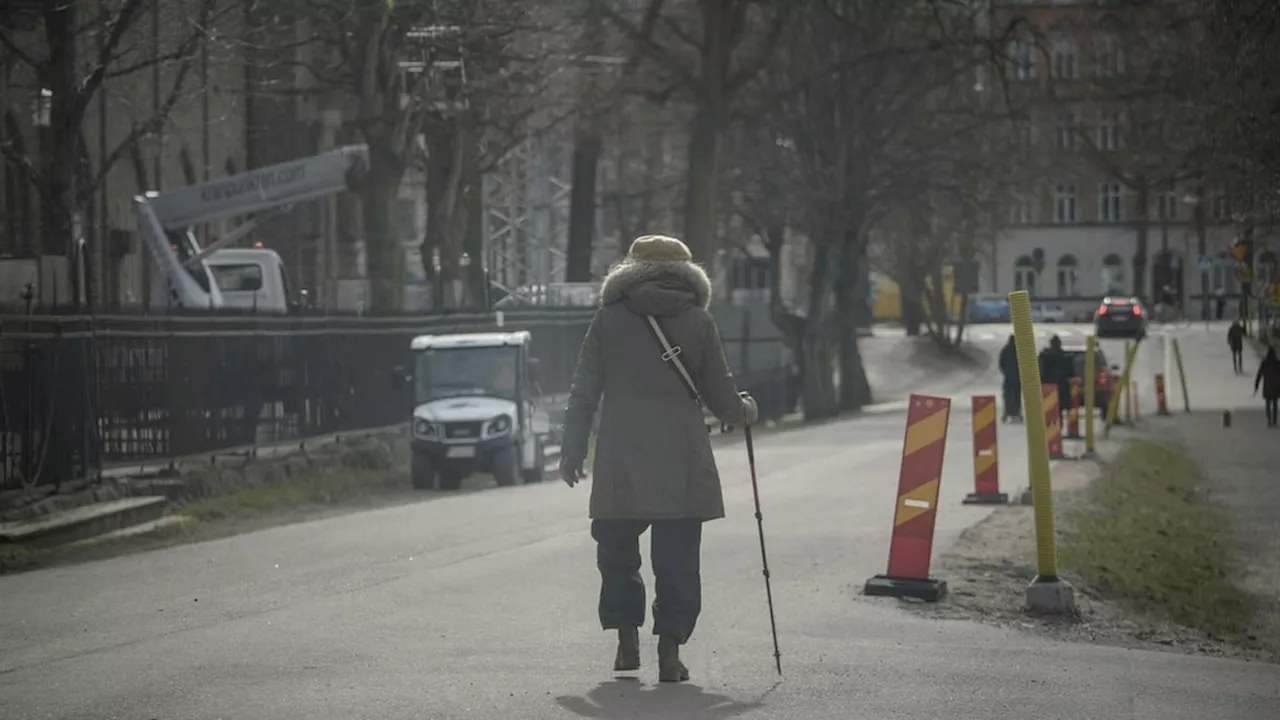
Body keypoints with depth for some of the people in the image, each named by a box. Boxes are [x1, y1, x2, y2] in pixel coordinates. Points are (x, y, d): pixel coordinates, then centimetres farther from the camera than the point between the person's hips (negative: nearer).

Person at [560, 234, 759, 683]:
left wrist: (572, 452, 12)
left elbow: (584, 391, 4)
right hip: (681, 462, 0)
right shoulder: (698, 321, 3)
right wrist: (744, 411, 27)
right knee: (677, 559, 3)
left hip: (619, 464, 0)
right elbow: (720, 395, 5)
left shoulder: (608, 319, 4)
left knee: (617, 552, 14)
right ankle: (669, 651, -1)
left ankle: (627, 640, 11)